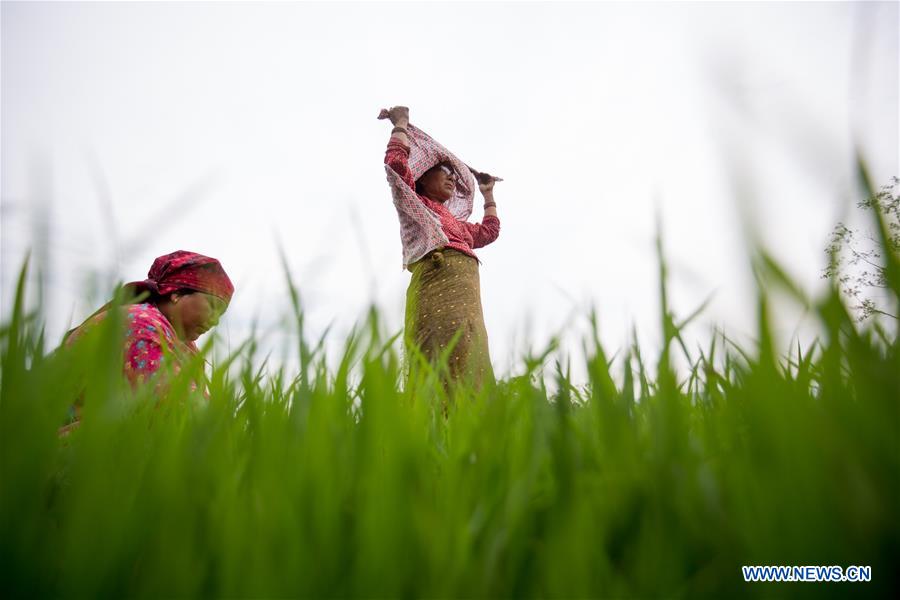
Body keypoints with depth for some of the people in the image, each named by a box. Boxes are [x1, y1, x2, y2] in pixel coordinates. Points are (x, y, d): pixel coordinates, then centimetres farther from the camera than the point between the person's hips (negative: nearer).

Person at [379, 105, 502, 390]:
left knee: (470, 373, -7)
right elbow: (395, 161, 2)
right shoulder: (414, 206, 15)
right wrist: (402, 123, 14)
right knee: (452, 374, -25)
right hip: (437, 292, -7)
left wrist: (488, 194, 54)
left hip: (466, 301, 7)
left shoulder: (455, 221, 35)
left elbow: (489, 231, 49)